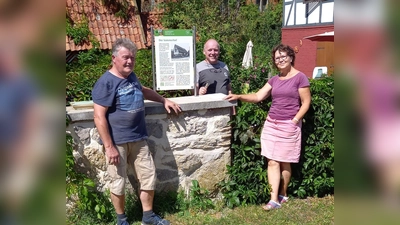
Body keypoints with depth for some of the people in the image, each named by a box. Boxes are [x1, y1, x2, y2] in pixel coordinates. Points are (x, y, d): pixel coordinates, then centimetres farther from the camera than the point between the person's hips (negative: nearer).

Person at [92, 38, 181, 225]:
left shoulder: (131, 76, 8)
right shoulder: (105, 83, -15)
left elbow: (143, 90, 32)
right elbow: (99, 117, -18)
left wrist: (164, 100, 28)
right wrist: (109, 146, -20)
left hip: (138, 139, 7)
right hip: (117, 142, -7)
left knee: (148, 176, 12)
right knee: (118, 182, 8)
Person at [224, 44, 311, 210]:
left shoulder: (300, 78, -4)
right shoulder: (274, 80, 12)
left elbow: (306, 103, -4)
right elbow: (258, 96, 6)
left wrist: (294, 120, -11)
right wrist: (239, 97, -6)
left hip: (289, 126, -5)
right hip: (271, 124, 5)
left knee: (284, 162, 6)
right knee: (272, 162, 0)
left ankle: (283, 195, 25)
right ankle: (274, 200, 2)